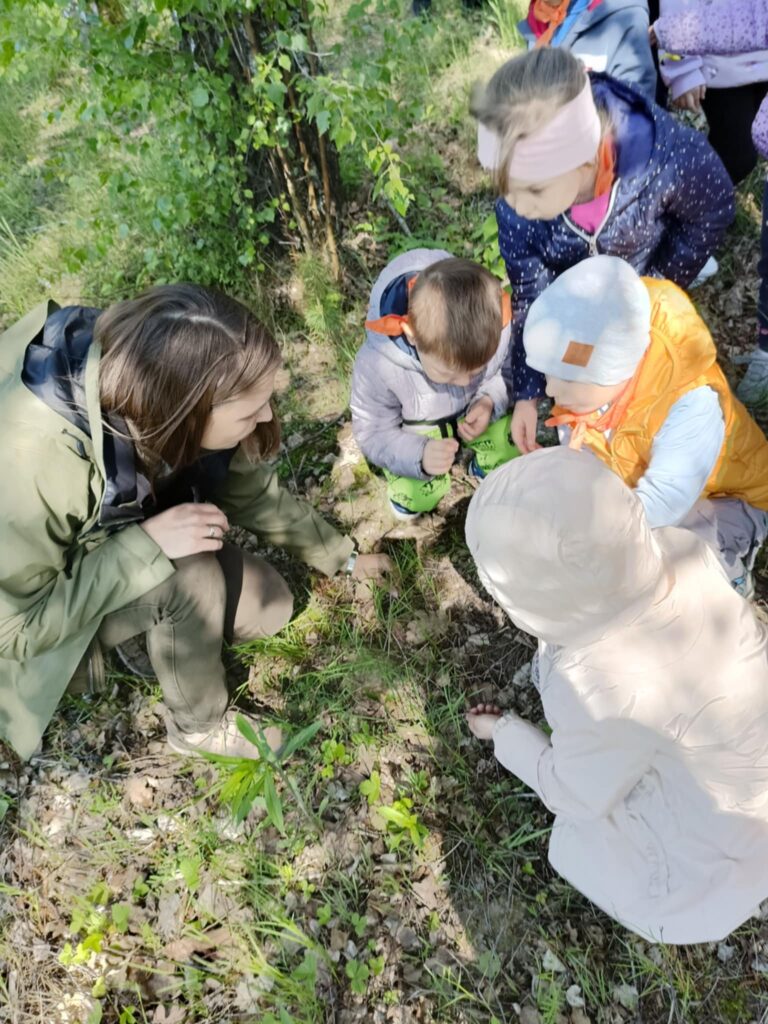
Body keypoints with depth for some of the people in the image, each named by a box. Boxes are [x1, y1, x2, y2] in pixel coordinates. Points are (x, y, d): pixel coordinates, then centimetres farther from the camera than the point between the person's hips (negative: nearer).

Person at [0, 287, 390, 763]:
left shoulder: (160, 400, -23)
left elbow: (251, 491, -6)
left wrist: (340, 555, 3)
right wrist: (145, 545, -38)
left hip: (135, 550, 5)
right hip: (39, 617, -5)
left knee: (269, 606, -7)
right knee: (192, 576, -30)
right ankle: (200, 726, -2)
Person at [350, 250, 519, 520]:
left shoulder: (495, 331, -30)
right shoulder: (378, 365, -36)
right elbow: (373, 433, -22)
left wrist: (490, 401, -29)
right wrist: (419, 455, -40)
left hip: (474, 414, 2)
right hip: (415, 431, -2)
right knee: (411, 499, -17)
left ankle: (480, 460, 19)